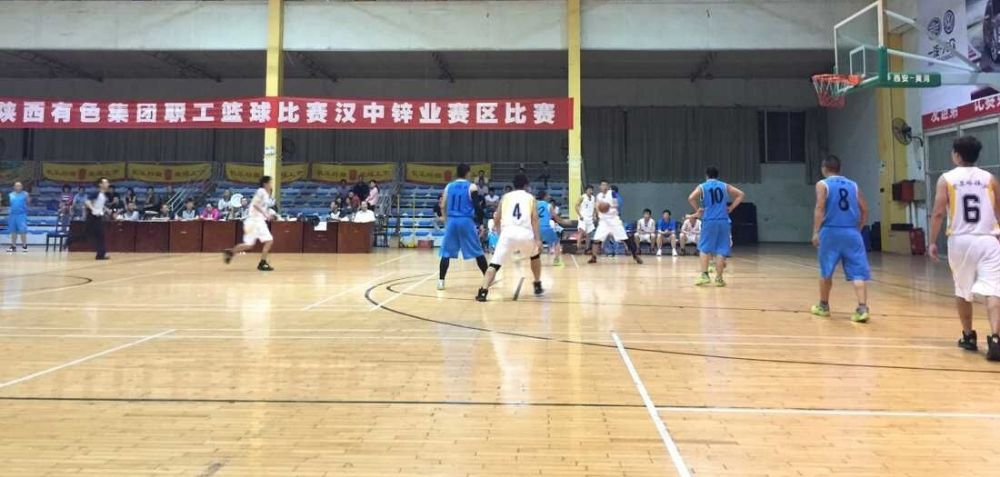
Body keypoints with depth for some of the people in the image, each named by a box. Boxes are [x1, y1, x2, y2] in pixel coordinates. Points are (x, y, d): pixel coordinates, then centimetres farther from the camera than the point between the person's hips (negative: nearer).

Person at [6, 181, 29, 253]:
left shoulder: (25, 194, -1)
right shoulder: (11, 194, 12)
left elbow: (28, 204, -3)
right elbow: (9, 204, 20)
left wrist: (28, 199, -18)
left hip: (22, 214, -5)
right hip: (13, 214, 5)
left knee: (22, 231, -8)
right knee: (13, 231, 9)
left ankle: (24, 246, -2)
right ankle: (13, 246, 15)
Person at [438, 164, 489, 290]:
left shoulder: (449, 187, 10)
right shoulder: (472, 187, -1)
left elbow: (443, 207, 11)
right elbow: (477, 207, -5)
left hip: (451, 221, 2)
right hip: (466, 222, -2)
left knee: (446, 252, 8)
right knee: (478, 252, 8)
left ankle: (441, 281, 1)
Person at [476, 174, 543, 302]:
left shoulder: (506, 196, 22)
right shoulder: (530, 197, 18)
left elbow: (497, 219, 21)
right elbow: (535, 219, 5)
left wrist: (501, 232, 42)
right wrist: (538, 240, -2)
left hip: (508, 233, 0)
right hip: (525, 233, 0)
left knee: (495, 264, 1)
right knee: (535, 255, 31)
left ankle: (483, 291, -18)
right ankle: (537, 286, 33)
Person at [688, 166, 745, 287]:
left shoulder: (702, 187, 5)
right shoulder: (725, 186, 12)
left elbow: (691, 198, -11)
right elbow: (740, 194, 6)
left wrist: (698, 210, 0)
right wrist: (731, 208, 8)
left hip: (709, 221, -2)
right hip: (723, 221, 2)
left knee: (704, 249, 8)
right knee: (721, 250, 4)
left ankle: (704, 275, -1)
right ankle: (719, 278, 6)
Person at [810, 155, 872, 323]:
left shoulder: (822, 184, 2)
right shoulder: (853, 185, 14)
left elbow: (820, 208, -10)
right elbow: (864, 210, 12)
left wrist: (816, 232, -11)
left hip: (830, 232, -2)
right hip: (852, 232, 2)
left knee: (826, 271, 13)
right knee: (857, 273, -2)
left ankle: (823, 306, 25)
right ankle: (862, 308, -16)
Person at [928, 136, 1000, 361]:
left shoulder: (946, 179, 0)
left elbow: (938, 213, -6)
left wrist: (933, 242, 1)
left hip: (960, 240, 0)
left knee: (963, 291, 16)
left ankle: (968, 337, 26)